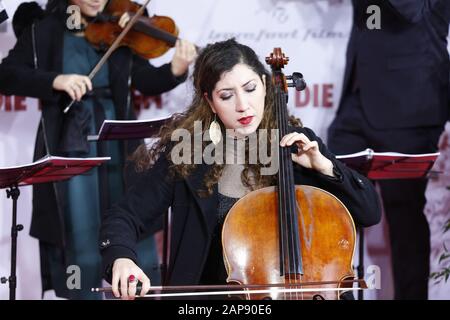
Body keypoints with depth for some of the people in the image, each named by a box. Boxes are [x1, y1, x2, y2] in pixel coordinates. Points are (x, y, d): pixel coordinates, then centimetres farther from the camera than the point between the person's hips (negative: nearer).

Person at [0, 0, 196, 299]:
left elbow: (147, 81, -6)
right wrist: (55, 80, -22)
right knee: (79, 241, 2)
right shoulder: (45, 33, 2)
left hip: (119, 148, 1)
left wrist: (176, 70, -28)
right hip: (70, 150, -1)